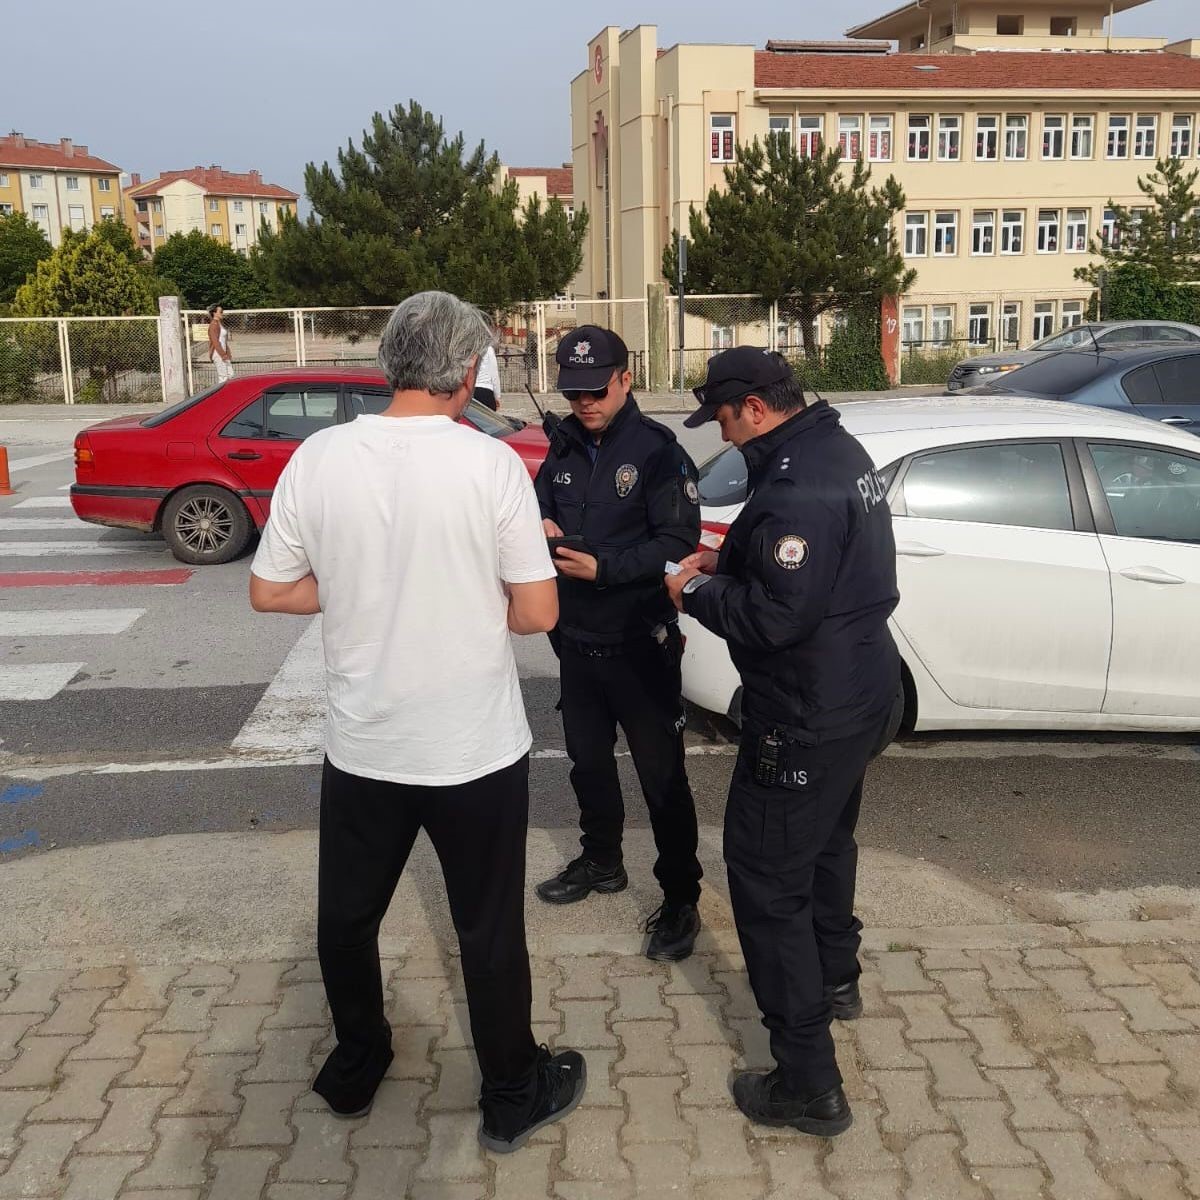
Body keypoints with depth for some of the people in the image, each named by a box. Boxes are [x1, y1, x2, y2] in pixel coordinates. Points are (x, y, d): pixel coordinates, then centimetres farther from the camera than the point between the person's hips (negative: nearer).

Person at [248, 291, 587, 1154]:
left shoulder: (317, 457, -8)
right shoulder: (492, 463, -16)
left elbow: (269, 591, 0)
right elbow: (537, 613, -13)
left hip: (361, 745, 3)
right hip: (476, 749, -2)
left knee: (346, 915, 24)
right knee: (489, 928, 14)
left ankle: (355, 1068, 42)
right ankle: (513, 1097, 31)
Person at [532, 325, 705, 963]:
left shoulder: (657, 450, -13)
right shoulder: (564, 449, 7)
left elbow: (678, 544, -19)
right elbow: (539, 510, 12)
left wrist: (604, 566, -29)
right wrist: (541, 529, -11)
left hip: (640, 643, -7)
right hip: (577, 639, 7)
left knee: (662, 774, 1)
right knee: (588, 759, 21)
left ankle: (680, 899, 14)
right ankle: (601, 861, 42)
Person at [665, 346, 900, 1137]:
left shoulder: (798, 485, -27)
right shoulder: (839, 451, 6)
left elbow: (776, 619, -29)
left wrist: (696, 593, -12)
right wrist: (729, 562, 9)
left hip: (811, 716, -11)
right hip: (866, 692, 11)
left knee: (768, 878, -1)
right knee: (828, 839, 29)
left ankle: (810, 1084, 6)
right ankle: (836, 978, 51)